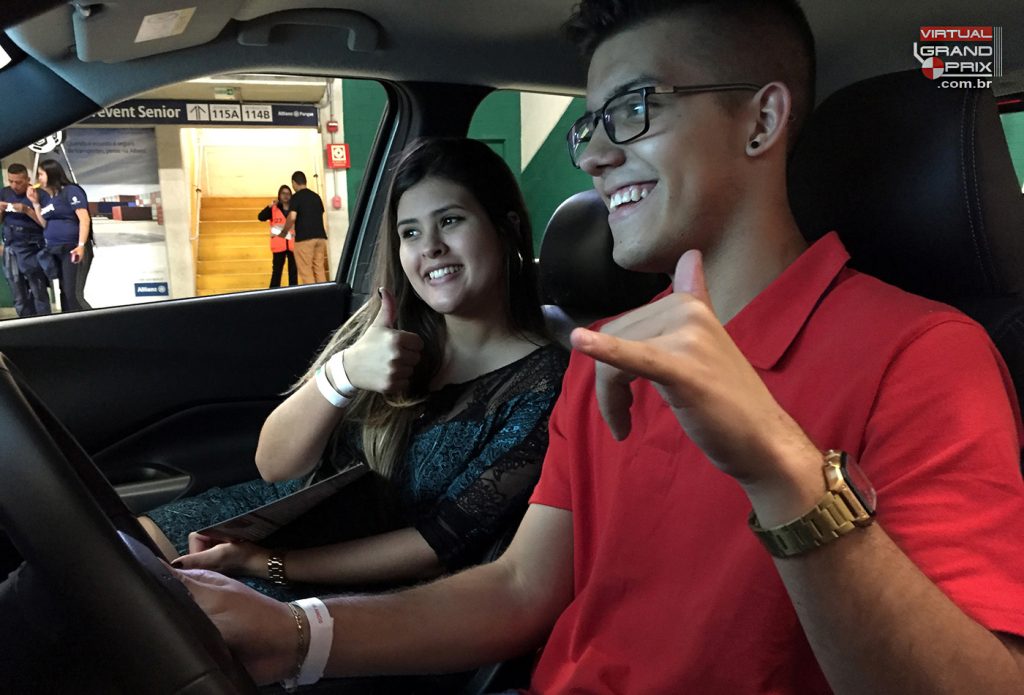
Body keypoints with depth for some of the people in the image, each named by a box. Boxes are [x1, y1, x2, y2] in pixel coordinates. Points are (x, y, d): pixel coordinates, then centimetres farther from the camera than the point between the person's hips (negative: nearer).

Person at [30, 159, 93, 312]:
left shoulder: (70, 191, -6)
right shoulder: (47, 198, 16)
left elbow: (84, 219, -14)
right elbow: (45, 225, 20)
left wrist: (81, 245, -24)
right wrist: (35, 203, 10)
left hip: (72, 249, -8)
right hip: (54, 251, 8)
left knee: (74, 295, -14)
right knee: (65, 293, 9)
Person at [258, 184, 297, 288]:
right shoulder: (273, 209, 4)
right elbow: (261, 217, -9)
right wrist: (269, 206, -20)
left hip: (292, 244, 1)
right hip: (279, 245, -1)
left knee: (293, 270, 5)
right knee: (277, 270, 0)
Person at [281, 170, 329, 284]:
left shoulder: (296, 197, -4)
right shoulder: (316, 196, 14)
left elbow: (292, 217, -15)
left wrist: (284, 231, -1)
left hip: (304, 238, -6)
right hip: (320, 236, 6)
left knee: (306, 271, -2)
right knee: (319, 269, 8)